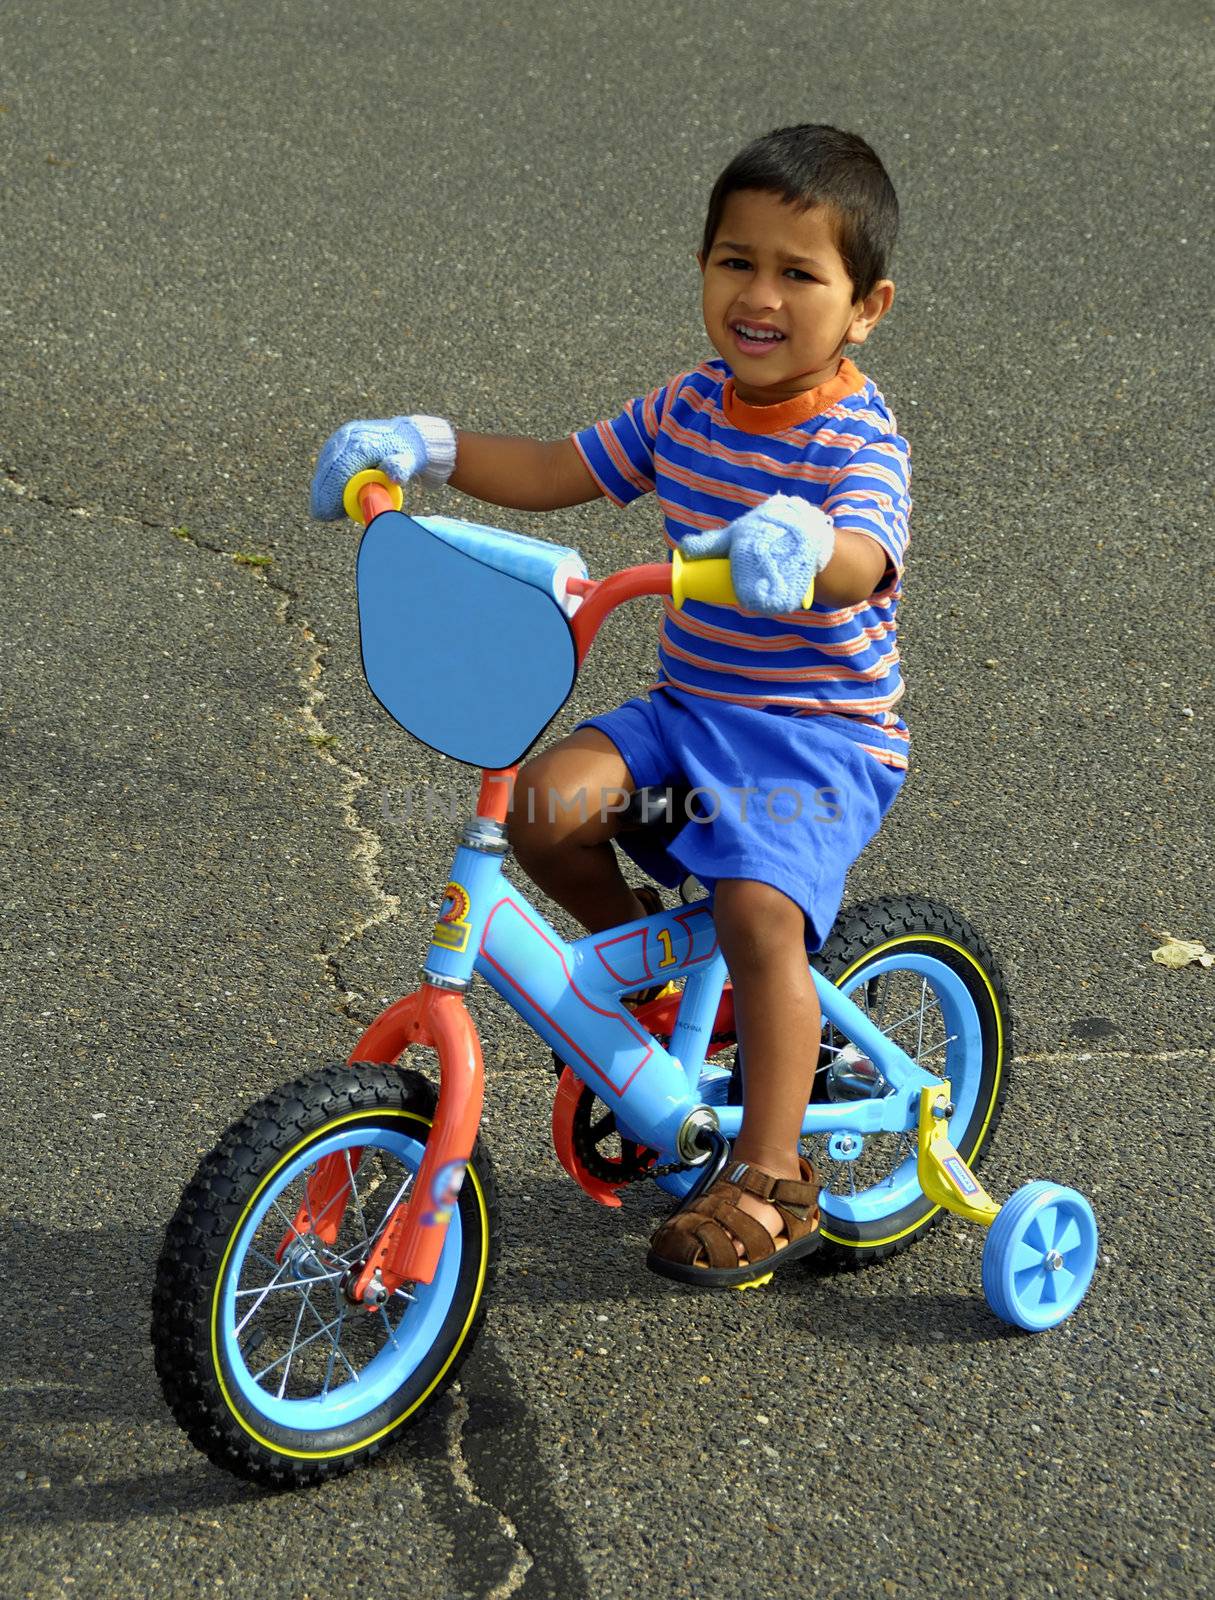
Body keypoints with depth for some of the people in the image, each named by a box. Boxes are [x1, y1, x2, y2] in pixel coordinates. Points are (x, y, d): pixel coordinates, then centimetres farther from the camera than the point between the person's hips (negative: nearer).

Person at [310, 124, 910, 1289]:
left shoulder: (856, 439, -14)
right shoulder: (690, 408, 6)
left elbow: (865, 561, -34)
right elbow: (555, 472, 15)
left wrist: (799, 540, -57)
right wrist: (424, 446, 3)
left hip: (822, 734, -6)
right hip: (687, 708, 6)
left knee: (757, 908, -28)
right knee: (546, 805, -18)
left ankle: (771, 1182, -13)